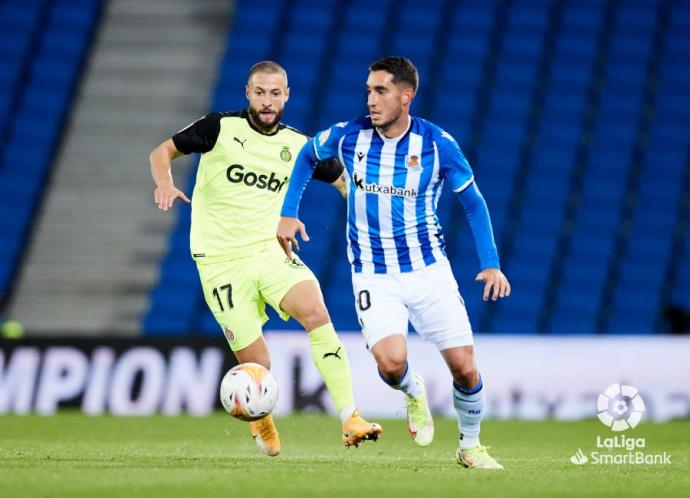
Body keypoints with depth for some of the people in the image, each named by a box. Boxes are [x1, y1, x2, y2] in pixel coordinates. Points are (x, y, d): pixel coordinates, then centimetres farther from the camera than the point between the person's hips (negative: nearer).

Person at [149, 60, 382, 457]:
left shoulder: (299, 145, 6)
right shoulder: (220, 128, -3)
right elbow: (163, 152, 5)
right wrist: (165, 184, -16)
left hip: (269, 250, 2)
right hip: (221, 261, -2)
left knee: (316, 312, -27)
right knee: (257, 365, -6)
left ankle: (350, 419, -27)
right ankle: (261, 421, 30)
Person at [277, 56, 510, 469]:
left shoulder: (438, 143, -10)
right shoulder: (348, 137, -8)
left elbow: (473, 202, 2)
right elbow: (307, 155, 15)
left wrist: (491, 263, -5)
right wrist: (288, 213, 8)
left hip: (429, 269, 0)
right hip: (374, 276, 0)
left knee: (465, 368, -3)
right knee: (391, 362, -23)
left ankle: (471, 446, 24)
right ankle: (414, 393, 14)